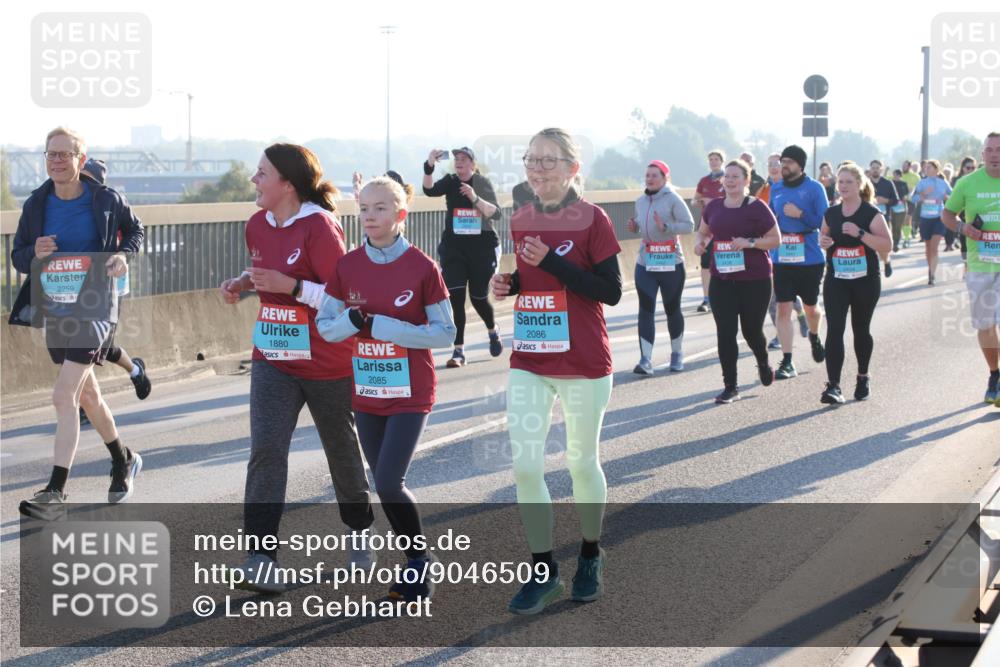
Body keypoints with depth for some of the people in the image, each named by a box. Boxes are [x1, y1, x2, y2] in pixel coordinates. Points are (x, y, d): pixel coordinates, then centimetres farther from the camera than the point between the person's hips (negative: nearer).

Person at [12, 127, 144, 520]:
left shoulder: (106, 201, -6)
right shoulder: (36, 205, 2)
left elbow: (135, 230, 12)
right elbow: (17, 258, 8)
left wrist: (124, 254, -9)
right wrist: (34, 253, -15)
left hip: (94, 309, -5)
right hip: (53, 311, 5)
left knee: (64, 396, -15)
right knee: (86, 394, 19)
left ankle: (55, 492, -14)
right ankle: (123, 461, 41)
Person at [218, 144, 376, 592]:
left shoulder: (320, 227, -19)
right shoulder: (258, 225, 3)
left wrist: (289, 285, -28)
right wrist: (242, 283, 2)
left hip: (328, 364, -5)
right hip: (273, 360, 5)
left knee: (342, 450, 13)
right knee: (266, 448, -12)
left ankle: (360, 532, 39)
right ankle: (261, 558, -16)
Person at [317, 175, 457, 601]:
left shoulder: (421, 268, -10)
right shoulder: (346, 267, 1)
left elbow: (445, 333, -11)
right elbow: (325, 325, 5)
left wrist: (380, 325, -18)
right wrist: (351, 320, -18)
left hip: (410, 394, -5)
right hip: (366, 392, 5)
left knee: (388, 483, -14)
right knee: (384, 485, 10)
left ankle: (420, 559, 7)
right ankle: (416, 562, 26)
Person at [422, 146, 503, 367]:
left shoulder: (482, 183, -3)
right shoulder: (450, 182, 1)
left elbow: (495, 213, -15)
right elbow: (430, 190, -19)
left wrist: (475, 198, -31)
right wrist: (429, 167, -36)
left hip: (482, 247, -1)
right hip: (454, 247, 1)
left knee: (478, 297, 8)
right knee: (455, 297, -9)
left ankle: (493, 331, 39)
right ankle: (459, 351, -5)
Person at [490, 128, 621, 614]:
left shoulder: (592, 219, -10)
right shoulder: (521, 222, 6)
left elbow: (610, 291, -13)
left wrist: (551, 261, -21)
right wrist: (506, 285, -4)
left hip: (583, 364, -4)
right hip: (529, 363, 4)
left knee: (582, 463, 11)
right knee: (525, 466, -4)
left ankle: (590, 557, 32)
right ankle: (543, 573, 7)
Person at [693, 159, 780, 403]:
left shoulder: (756, 208, -7)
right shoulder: (714, 207, 6)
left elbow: (776, 239, -6)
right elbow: (703, 232, 22)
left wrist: (749, 242, -20)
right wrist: (700, 242, -1)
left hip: (754, 280, -3)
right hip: (721, 280, 3)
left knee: (751, 330, 8)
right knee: (725, 333, -4)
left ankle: (763, 364, 41)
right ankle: (730, 386, 2)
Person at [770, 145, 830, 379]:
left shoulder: (814, 188, -7)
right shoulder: (776, 189, 7)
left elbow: (824, 222, -10)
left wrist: (800, 214, -22)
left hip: (809, 259, -3)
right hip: (781, 259, 3)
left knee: (810, 307, 14)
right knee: (783, 309, -4)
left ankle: (814, 337, 47)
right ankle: (787, 363, -3)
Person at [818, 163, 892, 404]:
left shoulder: (872, 213, -7)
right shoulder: (831, 213, 6)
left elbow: (886, 245, -13)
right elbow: (824, 236, 21)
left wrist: (860, 233, -25)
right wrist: (823, 241, -3)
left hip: (865, 281, -2)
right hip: (836, 281, 2)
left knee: (861, 329, 11)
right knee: (834, 330, -11)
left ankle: (863, 378, 32)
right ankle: (833, 386, -15)